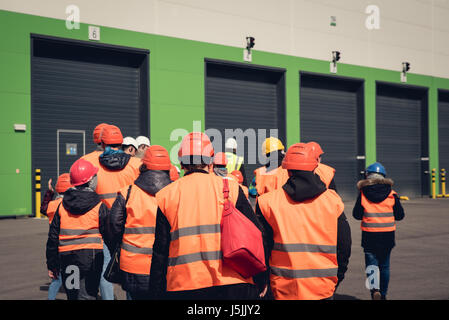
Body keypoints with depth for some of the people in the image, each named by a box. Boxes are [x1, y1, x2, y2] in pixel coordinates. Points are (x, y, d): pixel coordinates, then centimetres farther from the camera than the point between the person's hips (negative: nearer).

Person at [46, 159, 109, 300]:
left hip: (66, 257, 4)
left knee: (72, 296, 18)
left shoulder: (62, 205, 5)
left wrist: (52, 265, 15)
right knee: (87, 295, -6)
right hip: (91, 255, -4)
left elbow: (53, 237, 8)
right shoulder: (99, 206, -5)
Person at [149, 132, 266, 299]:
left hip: (183, 288, 1)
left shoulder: (166, 195, 5)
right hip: (231, 285, -1)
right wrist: (260, 282, 12)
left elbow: (160, 251, 5)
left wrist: (156, 293, 12)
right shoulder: (230, 188, 3)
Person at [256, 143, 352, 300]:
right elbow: (344, 245, 5)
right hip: (323, 287, 1)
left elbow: (262, 246, -1)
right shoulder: (332, 200, 0)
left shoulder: (269, 202, -5)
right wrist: (337, 278, 19)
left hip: (283, 289, -1)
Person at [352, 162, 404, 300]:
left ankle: (375, 289, -19)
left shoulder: (362, 194, -6)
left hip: (369, 236, -2)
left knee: (371, 264, 5)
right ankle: (383, 294, 25)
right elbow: (400, 215, 2)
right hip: (387, 235, 2)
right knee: (384, 265, 15)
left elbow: (356, 215, 0)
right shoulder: (391, 194, -3)